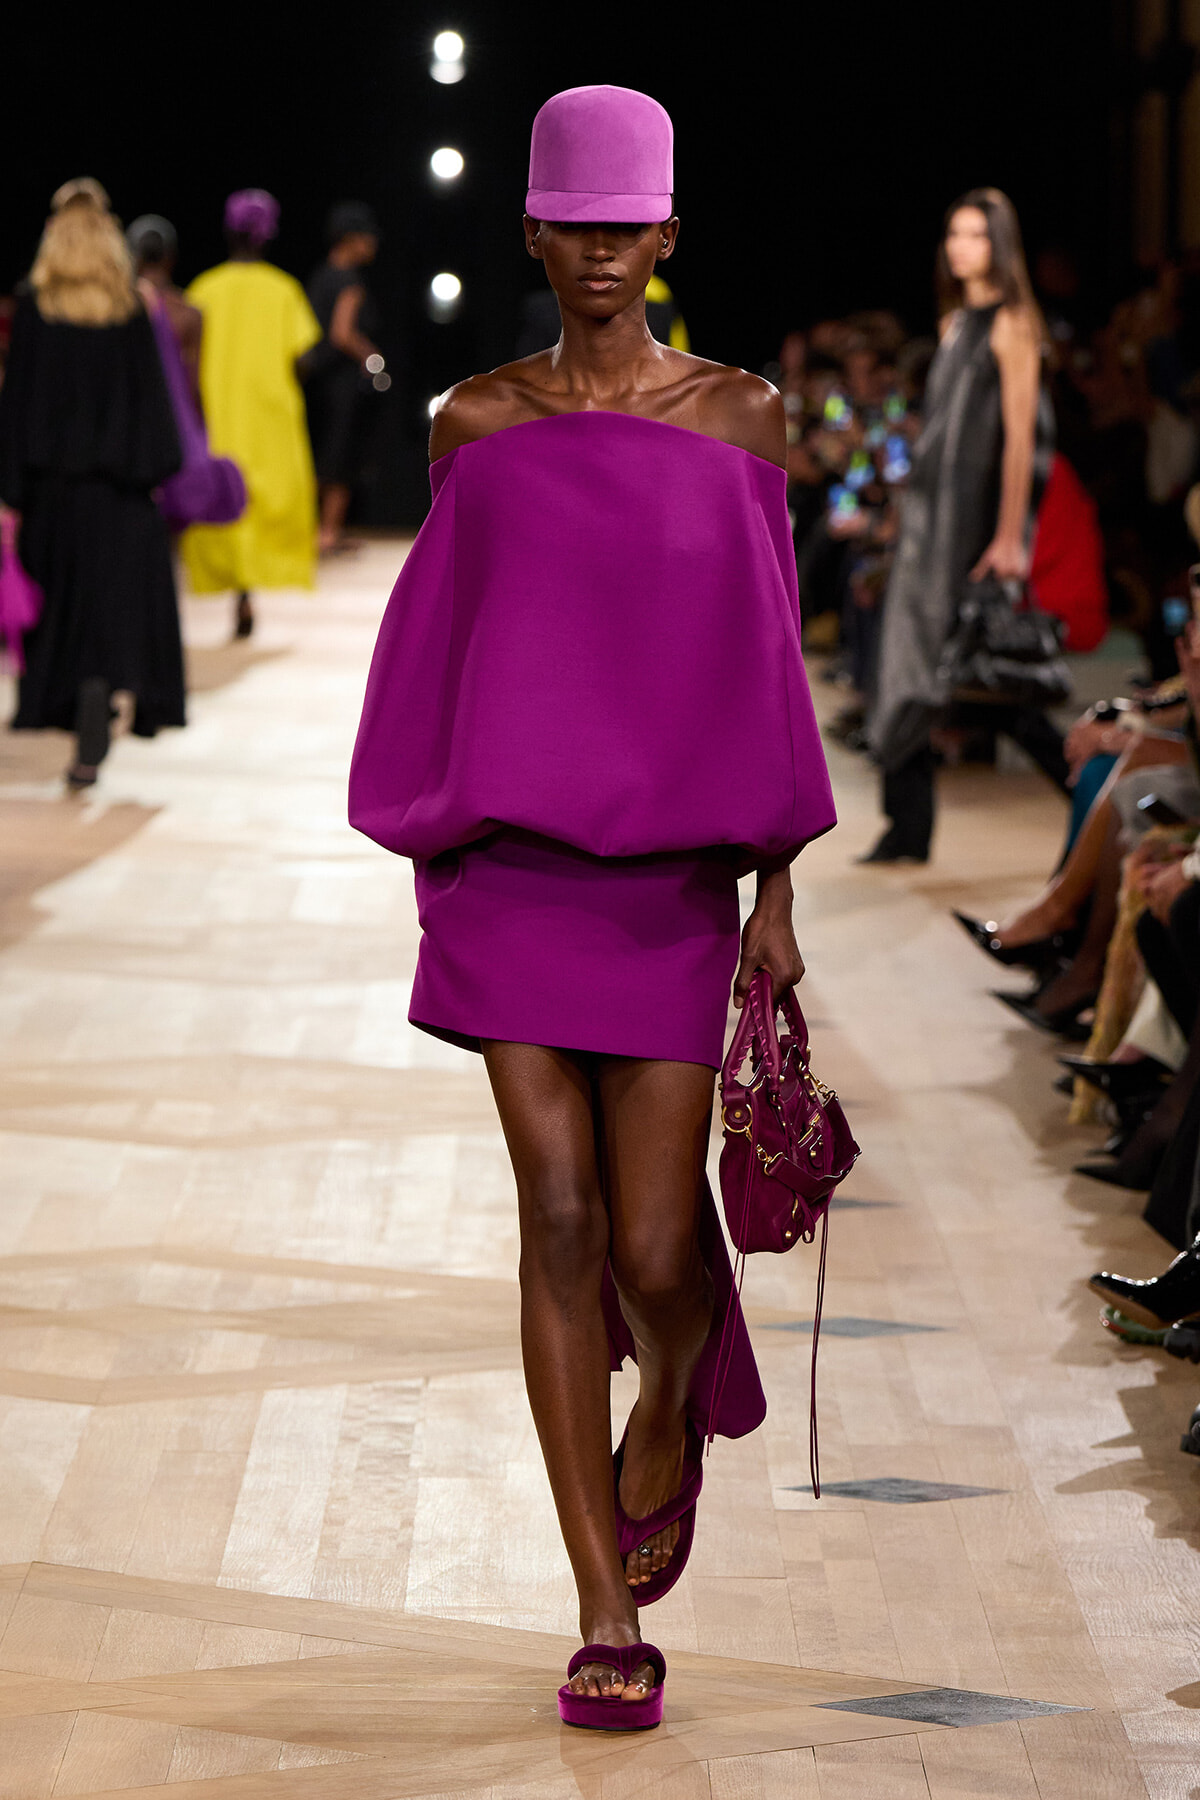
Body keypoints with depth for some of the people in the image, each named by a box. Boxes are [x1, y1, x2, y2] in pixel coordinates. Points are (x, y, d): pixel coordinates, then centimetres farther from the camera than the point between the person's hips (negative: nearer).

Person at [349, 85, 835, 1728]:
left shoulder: (736, 415, 4)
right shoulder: (477, 422, 6)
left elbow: (766, 667, 3)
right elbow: (440, 652, 11)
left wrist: (775, 891, 0)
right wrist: (435, 865, 9)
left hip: (672, 877, -1)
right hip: (510, 859, 1)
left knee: (656, 1245, -4)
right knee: (561, 1223, -3)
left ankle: (670, 1423, 33)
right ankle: (610, 1618, 4)